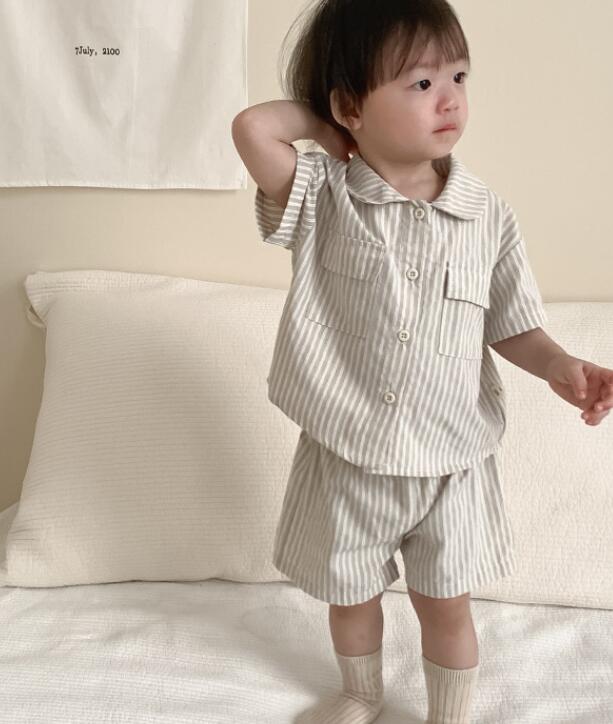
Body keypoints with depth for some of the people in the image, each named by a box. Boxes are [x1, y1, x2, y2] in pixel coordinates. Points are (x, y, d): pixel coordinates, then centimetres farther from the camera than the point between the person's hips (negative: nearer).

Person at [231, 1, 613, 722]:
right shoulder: (323, 196, -13)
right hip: (345, 454, 0)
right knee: (350, 593, 23)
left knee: (445, 605, 16)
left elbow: (510, 325, 1)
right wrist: (321, 123, -13)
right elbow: (252, 127, -28)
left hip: (450, 460, 1)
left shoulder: (487, 215, -7)